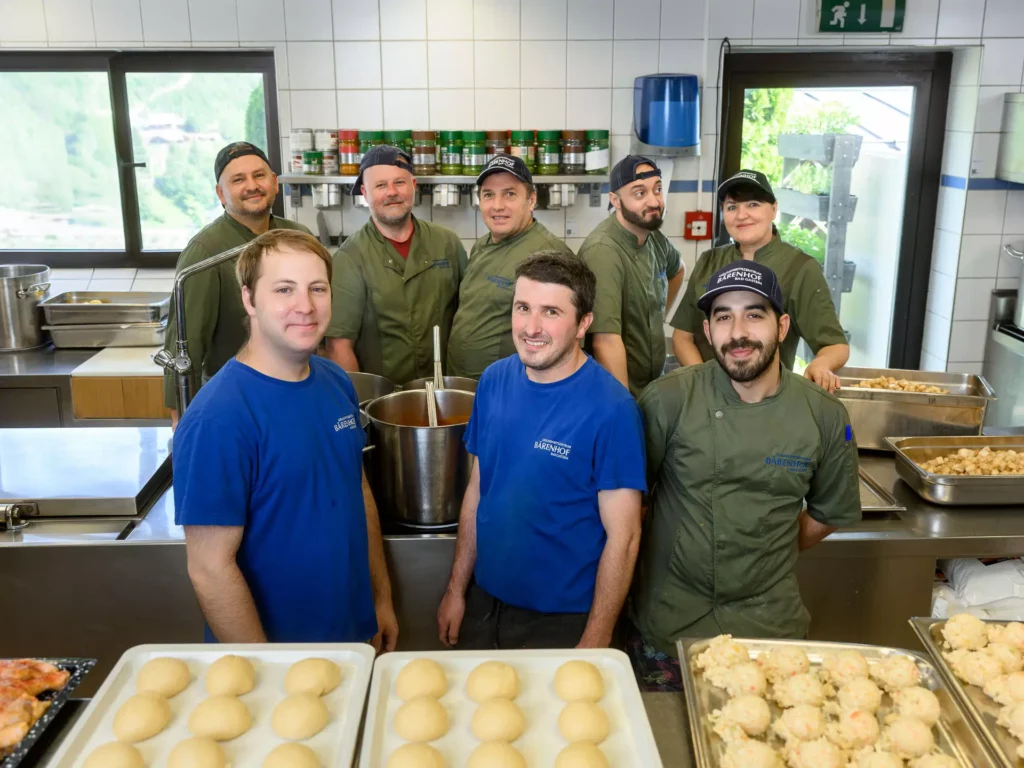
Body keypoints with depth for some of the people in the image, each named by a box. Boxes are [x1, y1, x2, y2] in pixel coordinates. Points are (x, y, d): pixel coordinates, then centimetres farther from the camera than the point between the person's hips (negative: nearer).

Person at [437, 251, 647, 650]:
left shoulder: (611, 408, -19)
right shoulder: (494, 381, -4)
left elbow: (623, 536, -16)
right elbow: (477, 488, 5)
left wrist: (594, 645, -14)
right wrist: (456, 588, 6)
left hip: (563, 621, -5)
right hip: (484, 604, 5)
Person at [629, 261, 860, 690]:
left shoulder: (825, 417, -5)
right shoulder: (668, 400, -13)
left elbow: (830, 512, 10)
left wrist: (772, 557, 7)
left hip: (770, 625, 2)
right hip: (667, 624, -1)